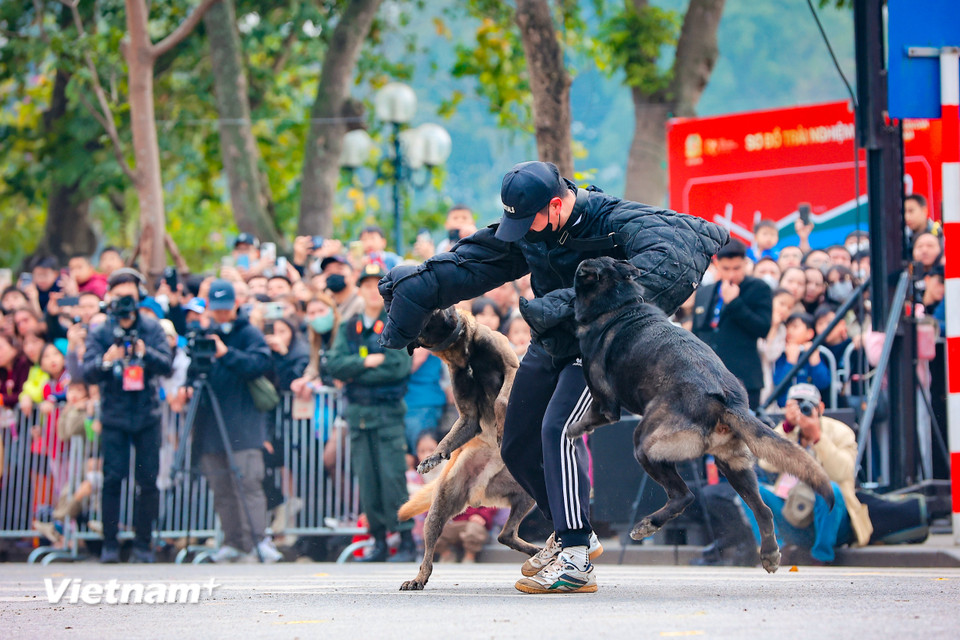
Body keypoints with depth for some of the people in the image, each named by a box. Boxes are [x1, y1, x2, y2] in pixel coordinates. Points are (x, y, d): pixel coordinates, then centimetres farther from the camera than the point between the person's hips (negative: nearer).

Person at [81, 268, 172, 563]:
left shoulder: (152, 328, 5)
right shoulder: (99, 333, 3)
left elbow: (166, 365, -6)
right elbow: (87, 373, -6)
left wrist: (144, 352, -25)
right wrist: (106, 360, -26)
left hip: (147, 416, 1)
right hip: (114, 417, -1)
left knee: (149, 481, -1)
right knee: (112, 478, -8)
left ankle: (143, 544, 7)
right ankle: (109, 544, 0)